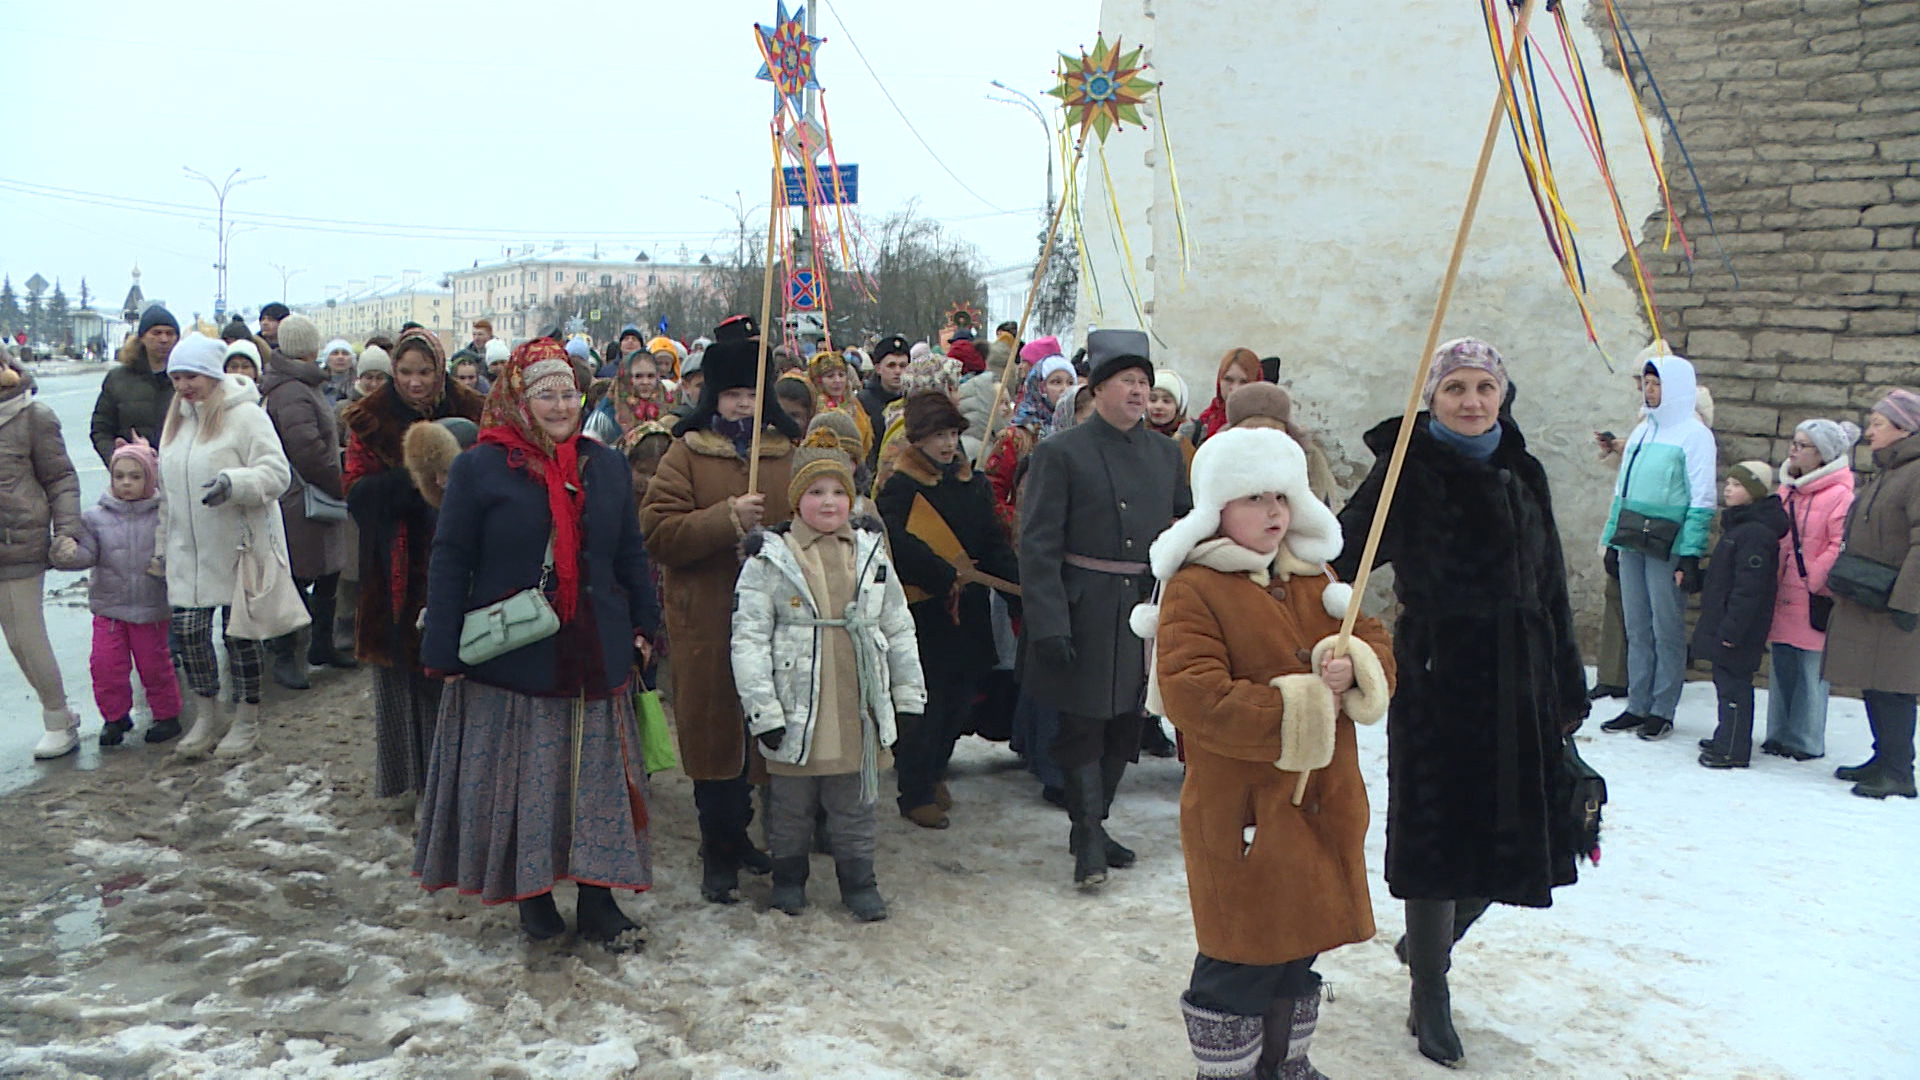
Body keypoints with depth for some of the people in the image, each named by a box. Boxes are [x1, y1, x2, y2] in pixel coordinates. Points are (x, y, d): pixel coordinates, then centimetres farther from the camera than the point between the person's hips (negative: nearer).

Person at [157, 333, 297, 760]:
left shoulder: (245, 415, -10)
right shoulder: (176, 420, 14)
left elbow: (276, 473, -16)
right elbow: (169, 482, 23)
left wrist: (233, 483, -34)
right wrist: (162, 546, 22)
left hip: (240, 547, -6)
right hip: (189, 552, 6)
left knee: (241, 632, 3)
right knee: (187, 630, 5)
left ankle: (246, 720, 19)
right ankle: (206, 716, 23)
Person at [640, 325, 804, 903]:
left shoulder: (786, 452, 12)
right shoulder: (688, 453, 1)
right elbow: (657, 531, -9)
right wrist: (727, 519, -20)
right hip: (708, 622, -3)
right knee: (715, 729, 1)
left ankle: (735, 833, 28)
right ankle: (719, 852, 15)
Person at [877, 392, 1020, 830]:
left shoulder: (974, 484, 12)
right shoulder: (900, 487, -8)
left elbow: (994, 545, 10)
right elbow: (897, 546, -22)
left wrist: (1022, 579, -7)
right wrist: (946, 575, -22)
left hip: (970, 613, 6)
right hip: (925, 613, -6)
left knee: (959, 700, 14)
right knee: (926, 705, -1)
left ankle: (933, 773, 35)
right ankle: (916, 796, 12)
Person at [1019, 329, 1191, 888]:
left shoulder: (1166, 453, 10)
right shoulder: (1061, 453, -6)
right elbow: (1038, 546, -10)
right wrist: (1049, 625, -16)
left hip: (1147, 607, 6)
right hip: (1086, 613, -5)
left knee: (1124, 725, 13)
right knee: (1083, 726, -2)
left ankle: (1093, 824, 28)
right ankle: (1088, 838, 7)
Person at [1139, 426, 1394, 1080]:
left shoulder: (1312, 577, 11)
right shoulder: (1193, 590, -14)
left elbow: (1378, 646, 10)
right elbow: (1195, 698, -24)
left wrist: (1354, 669, -15)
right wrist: (1299, 707, -19)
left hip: (1323, 800, 7)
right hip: (1242, 809, -7)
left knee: (1300, 942, 21)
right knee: (1243, 955, 2)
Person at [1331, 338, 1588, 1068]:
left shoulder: (1523, 474, 10)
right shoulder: (1409, 472, -6)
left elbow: (1551, 590, 12)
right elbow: (1344, 556, -14)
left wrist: (1569, 689, 13)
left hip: (1519, 685, 5)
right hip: (1439, 681, -5)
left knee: (1513, 840, 11)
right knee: (1440, 841, 2)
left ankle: (1427, 944, 38)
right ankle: (1430, 1002, 21)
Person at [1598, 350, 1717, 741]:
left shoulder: (1694, 435, -5)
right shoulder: (1642, 432, 17)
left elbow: (1702, 500, -10)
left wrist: (1690, 554, -15)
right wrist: (1612, 536, 13)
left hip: (1667, 547, -7)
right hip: (1632, 546, 7)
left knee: (1667, 629, 0)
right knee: (1637, 629, 10)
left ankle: (1662, 711, 8)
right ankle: (1637, 706, 16)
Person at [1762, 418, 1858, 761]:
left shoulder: (1839, 495, -12)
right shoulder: (1787, 490, 13)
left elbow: (1841, 548, -16)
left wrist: (1813, 581, -14)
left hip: (1813, 602, -7)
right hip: (1783, 597, 7)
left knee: (1810, 670, -1)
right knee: (1781, 665, 13)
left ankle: (1805, 741, 9)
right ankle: (1779, 734, 22)